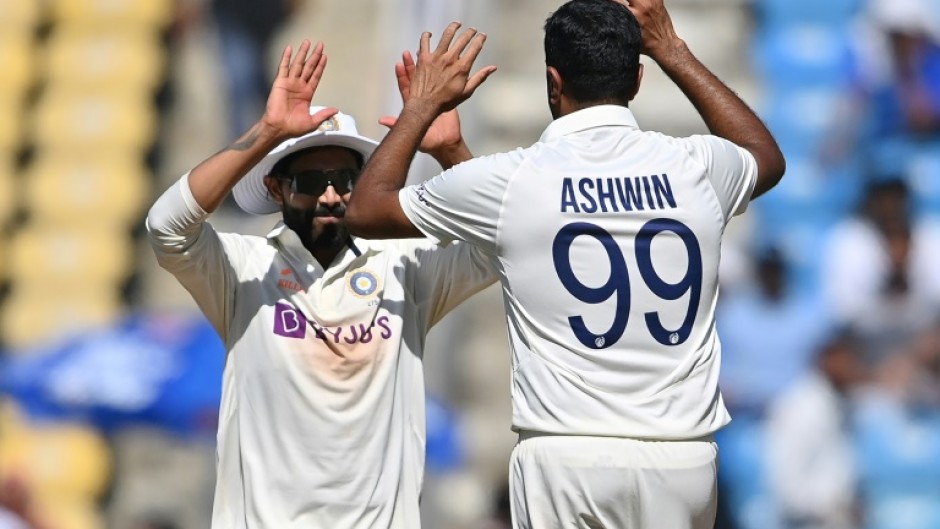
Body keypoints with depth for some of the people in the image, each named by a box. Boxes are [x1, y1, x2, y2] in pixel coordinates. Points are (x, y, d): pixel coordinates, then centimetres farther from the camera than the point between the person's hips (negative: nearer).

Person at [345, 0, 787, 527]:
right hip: (683, 460, 3)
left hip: (569, 458, -3)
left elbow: (365, 210, 12)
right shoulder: (696, 167, 3)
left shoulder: (510, 180, -4)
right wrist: (672, 50, 33)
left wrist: (423, 104, 24)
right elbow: (769, 157, 31)